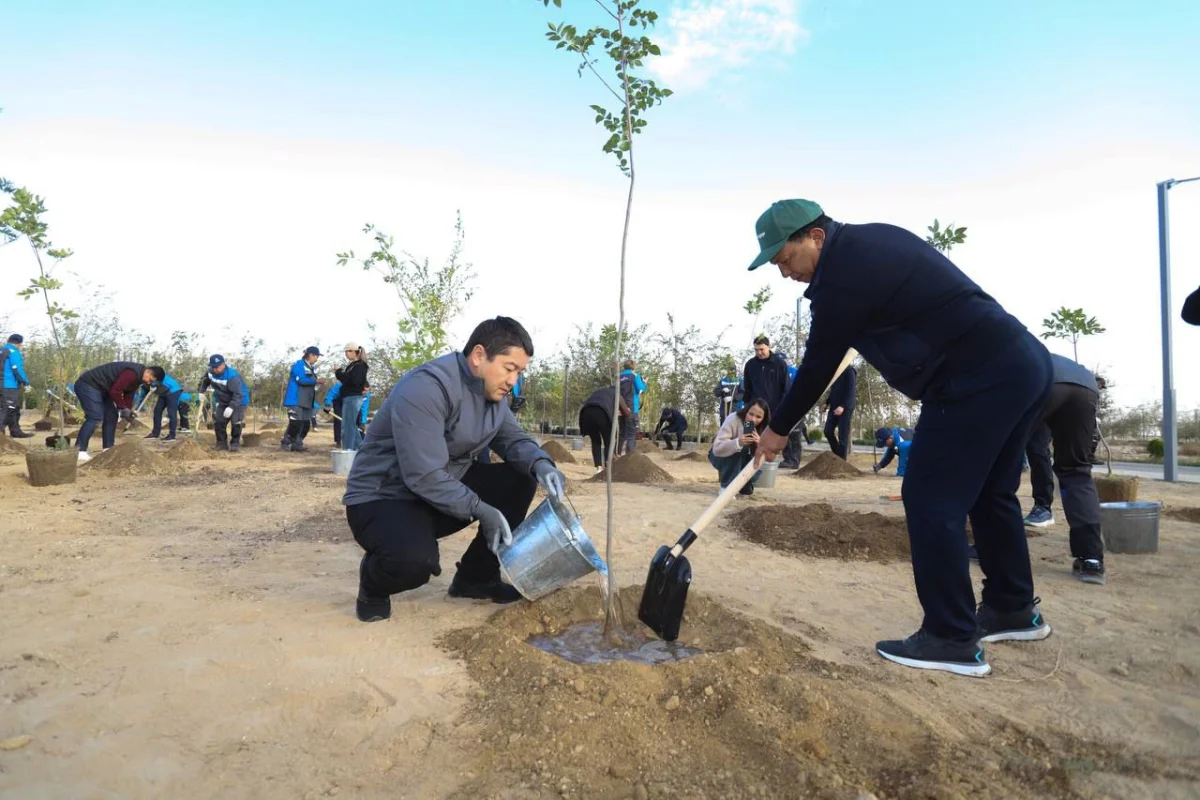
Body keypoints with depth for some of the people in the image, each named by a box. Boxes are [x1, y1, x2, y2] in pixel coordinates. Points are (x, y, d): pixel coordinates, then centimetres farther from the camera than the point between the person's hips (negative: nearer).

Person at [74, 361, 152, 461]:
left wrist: (128, 410, -1)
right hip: (88, 385, -11)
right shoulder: (133, 373, -26)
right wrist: (123, 409, -17)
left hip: (100, 388, 11)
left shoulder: (137, 378, 8)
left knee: (111, 415, 9)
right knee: (95, 417, -20)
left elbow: (128, 395, 13)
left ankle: (108, 449, 15)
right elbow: (114, 391, -27)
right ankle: (79, 451, -21)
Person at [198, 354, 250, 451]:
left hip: (239, 401, -6)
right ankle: (222, 443, 14)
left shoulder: (232, 376, -33)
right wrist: (201, 391, 3)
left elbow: (238, 394, -37)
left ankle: (235, 443, -1)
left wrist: (231, 407, -44)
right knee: (218, 421, 1)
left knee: (236, 423, -16)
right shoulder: (210, 372, -10)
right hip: (222, 401, 7)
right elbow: (204, 381, 15)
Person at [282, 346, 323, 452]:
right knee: (296, 423, -13)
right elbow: (301, 380, -21)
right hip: (296, 400, -9)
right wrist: (316, 381, -18)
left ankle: (297, 444, 13)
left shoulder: (311, 368, 19)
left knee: (306, 424, 6)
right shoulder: (299, 364, -9)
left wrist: (318, 383, 4)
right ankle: (285, 443, 1)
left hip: (306, 401, 9)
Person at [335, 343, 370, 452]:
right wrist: (339, 373, 3)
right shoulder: (351, 365, 18)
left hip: (353, 398, -10)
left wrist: (339, 373, -16)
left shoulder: (360, 366, -9)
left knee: (347, 427, -9)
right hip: (349, 398, 10)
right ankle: (359, 449, 20)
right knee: (352, 426, 14)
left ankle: (347, 451, -8)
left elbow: (354, 381, -22)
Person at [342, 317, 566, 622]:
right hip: (381, 499, -8)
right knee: (416, 560, -38)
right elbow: (424, 476, -31)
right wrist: (480, 510, -30)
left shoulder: (492, 391, 1)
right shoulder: (426, 388, -27)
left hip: (447, 489, 8)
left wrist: (540, 464, -19)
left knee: (520, 479, -6)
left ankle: (476, 576, 8)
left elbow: (513, 438, 3)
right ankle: (374, 584, 1)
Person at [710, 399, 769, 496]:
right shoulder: (733, 419, -30)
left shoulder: (762, 428, -15)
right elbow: (717, 448, -40)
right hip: (720, 456, -5)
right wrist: (738, 442, -56)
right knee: (736, 451, -35)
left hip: (741, 459, 5)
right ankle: (726, 487, -21)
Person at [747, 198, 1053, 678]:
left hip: (978, 381, -10)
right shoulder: (873, 238, 15)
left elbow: (817, 368, -6)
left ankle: (952, 640, 1)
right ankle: (1014, 609, 34)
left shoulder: (840, 278, -14)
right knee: (991, 493, 20)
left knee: (932, 501, -5)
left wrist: (778, 429, 7)